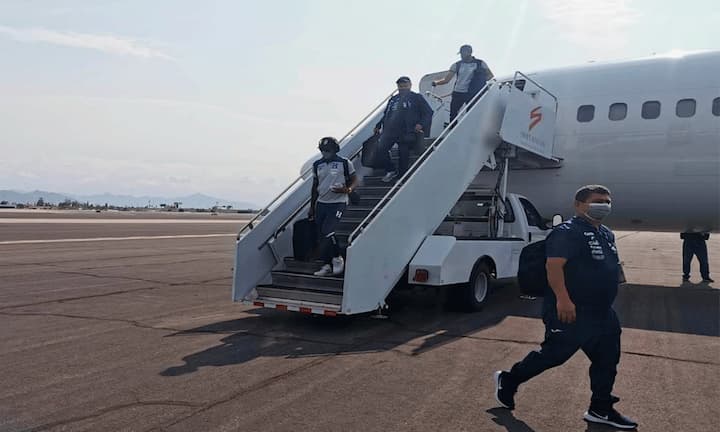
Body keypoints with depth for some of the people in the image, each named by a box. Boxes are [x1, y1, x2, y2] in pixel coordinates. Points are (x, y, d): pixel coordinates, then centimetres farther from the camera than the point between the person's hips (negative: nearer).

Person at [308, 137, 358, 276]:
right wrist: (312, 207, 16)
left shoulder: (345, 163, -3)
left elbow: (354, 180, 2)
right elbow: (315, 187, 16)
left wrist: (347, 189, -20)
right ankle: (327, 265, 15)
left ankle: (337, 258, 5)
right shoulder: (317, 165, 9)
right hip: (321, 203, 5)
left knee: (327, 232, -18)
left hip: (338, 203, -5)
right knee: (321, 236, 5)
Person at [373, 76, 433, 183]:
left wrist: (421, 124, -9)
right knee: (381, 149, -17)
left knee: (403, 153, -13)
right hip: (389, 131, 4)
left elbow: (428, 112, 7)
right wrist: (378, 126, 21)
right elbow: (386, 115, 35)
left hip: (407, 133, -4)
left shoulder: (416, 98, 14)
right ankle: (391, 170, 1)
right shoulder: (393, 100, 29)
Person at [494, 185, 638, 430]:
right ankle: (508, 380, 17)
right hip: (570, 312, -9)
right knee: (554, 354, -1)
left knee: (607, 360, 13)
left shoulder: (607, 235, 15)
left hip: (601, 313, 9)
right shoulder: (567, 232, -15)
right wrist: (562, 298, -33)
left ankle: (601, 409, 27)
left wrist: (605, 303, 25)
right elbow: (554, 265, -26)